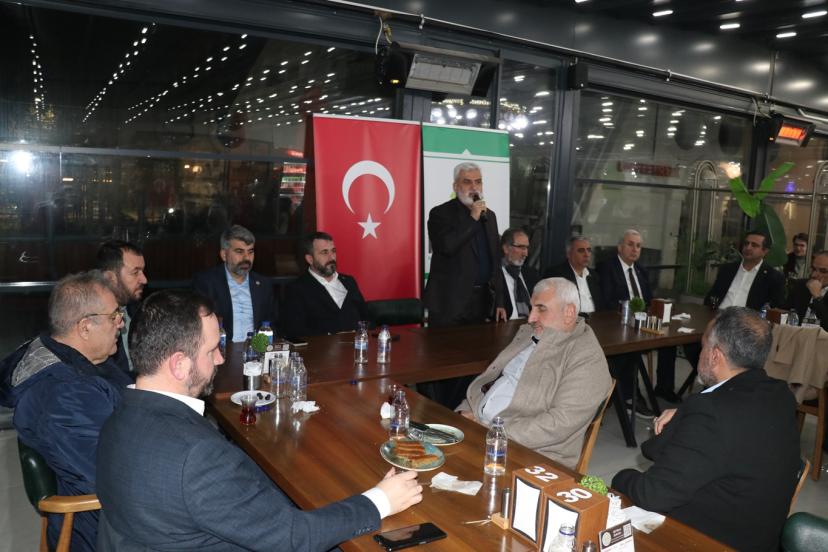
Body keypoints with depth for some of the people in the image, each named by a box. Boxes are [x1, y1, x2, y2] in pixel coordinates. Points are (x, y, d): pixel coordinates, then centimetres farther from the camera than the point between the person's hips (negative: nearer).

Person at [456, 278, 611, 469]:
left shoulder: (588, 359, -11)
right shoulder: (527, 333, 14)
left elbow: (560, 423, -20)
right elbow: (490, 376, 19)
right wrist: (466, 410, 1)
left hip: (532, 453, -7)